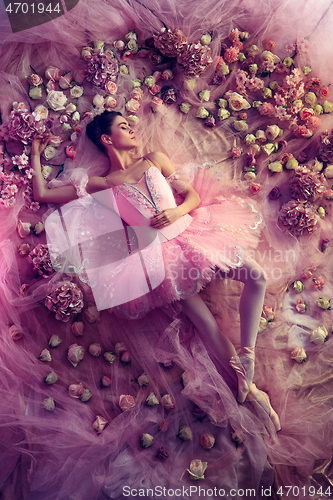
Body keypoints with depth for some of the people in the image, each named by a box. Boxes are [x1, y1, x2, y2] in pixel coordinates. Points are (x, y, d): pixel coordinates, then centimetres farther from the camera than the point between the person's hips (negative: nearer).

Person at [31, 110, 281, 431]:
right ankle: (245, 386, -2)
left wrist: (177, 211, -9)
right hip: (159, 253, -4)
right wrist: (36, 154, 14)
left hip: (189, 233, 5)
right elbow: (42, 194, 7)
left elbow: (193, 195, 12)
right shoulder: (102, 184, 6)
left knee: (257, 276, -11)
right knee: (204, 322, -15)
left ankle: (247, 357, -2)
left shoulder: (155, 160, 15)